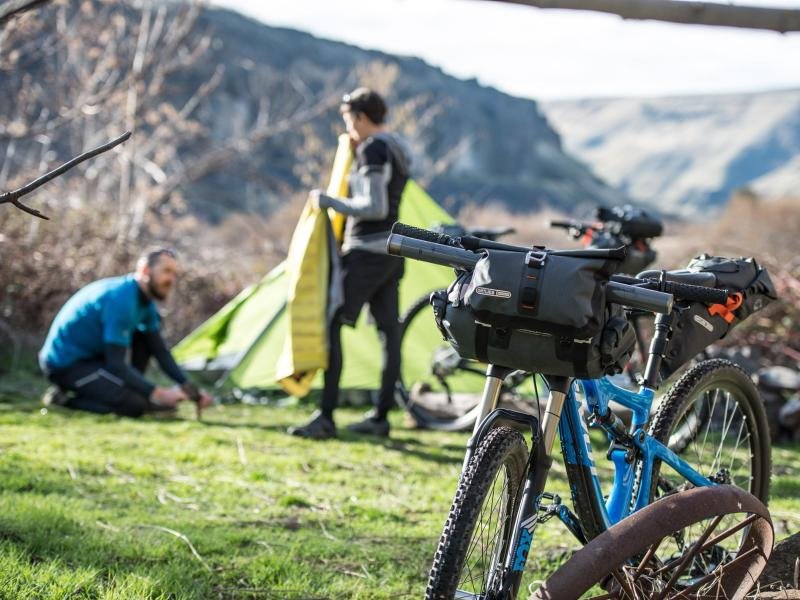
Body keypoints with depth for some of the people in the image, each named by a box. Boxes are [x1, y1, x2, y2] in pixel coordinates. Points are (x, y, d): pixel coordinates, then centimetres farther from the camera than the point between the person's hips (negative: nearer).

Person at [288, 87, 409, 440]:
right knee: (388, 330, 10)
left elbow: (375, 208, -22)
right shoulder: (395, 149, 15)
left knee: (332, 326, -9)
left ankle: (325, 418, -11)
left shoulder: (372, 149, -15)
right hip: (392, 251, 10)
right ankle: (380, 417, 16)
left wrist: (328, 202, -13)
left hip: (366, 252, -10)